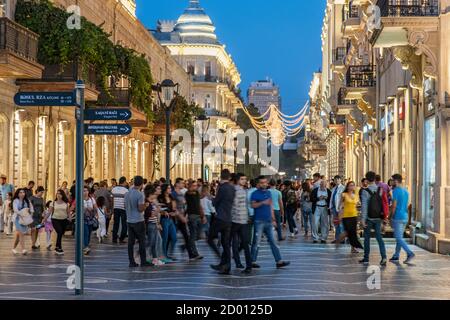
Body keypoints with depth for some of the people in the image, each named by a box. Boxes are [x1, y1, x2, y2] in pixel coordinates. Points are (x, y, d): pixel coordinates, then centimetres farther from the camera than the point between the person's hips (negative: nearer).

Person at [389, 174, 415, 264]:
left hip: (398, 217, -8)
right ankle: (396, 256, 17)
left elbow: (394, 205, -14)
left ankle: (410, 253, -20)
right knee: (399, 237, 13)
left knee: (399, 238, -8)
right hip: (405, 217, 8)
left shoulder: (396, 190, -12)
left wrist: (391, 216, -5)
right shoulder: (406, 191, 13)